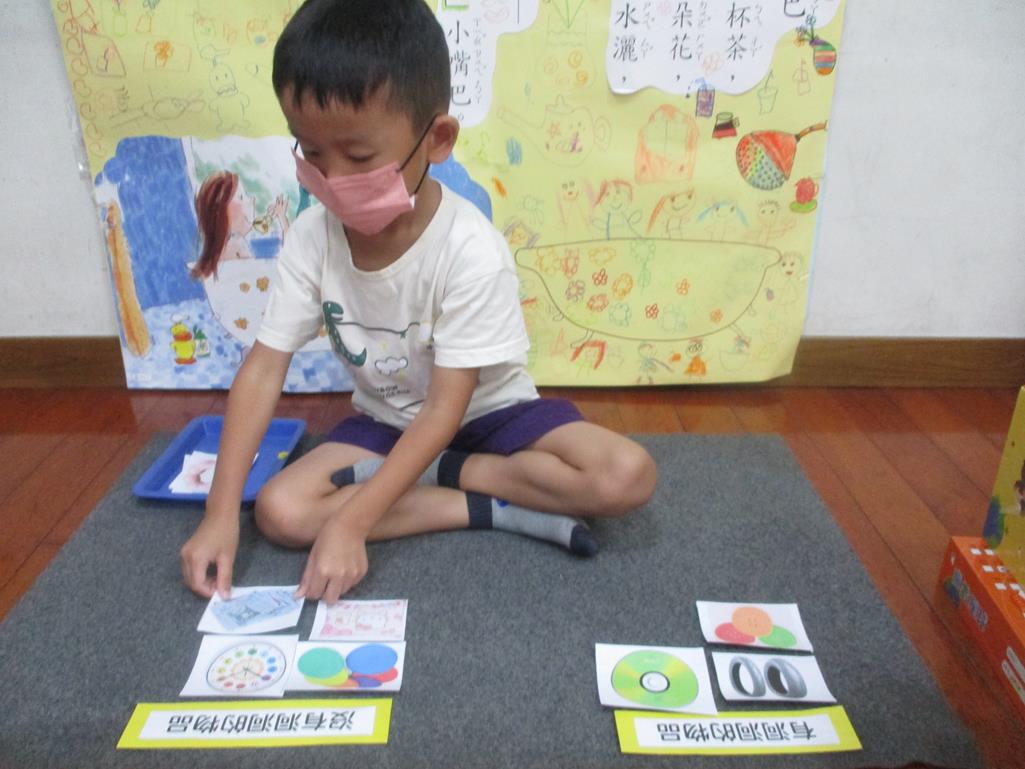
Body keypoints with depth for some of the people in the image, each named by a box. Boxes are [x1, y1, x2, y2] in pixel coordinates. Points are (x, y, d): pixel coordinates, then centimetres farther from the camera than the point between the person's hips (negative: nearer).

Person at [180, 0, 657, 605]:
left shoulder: (472, 251, -28)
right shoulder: (312, 238, -15)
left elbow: (446, 408, -26)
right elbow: (264, 369, -13)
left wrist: (351, 521, -31)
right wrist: (221, 514, -19)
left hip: (487, 412, -3)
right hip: (385, 420, 4)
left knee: (627, 476, -25)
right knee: (280, 511, -20)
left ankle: (433, 475, -11)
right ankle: (493, 508, -13)